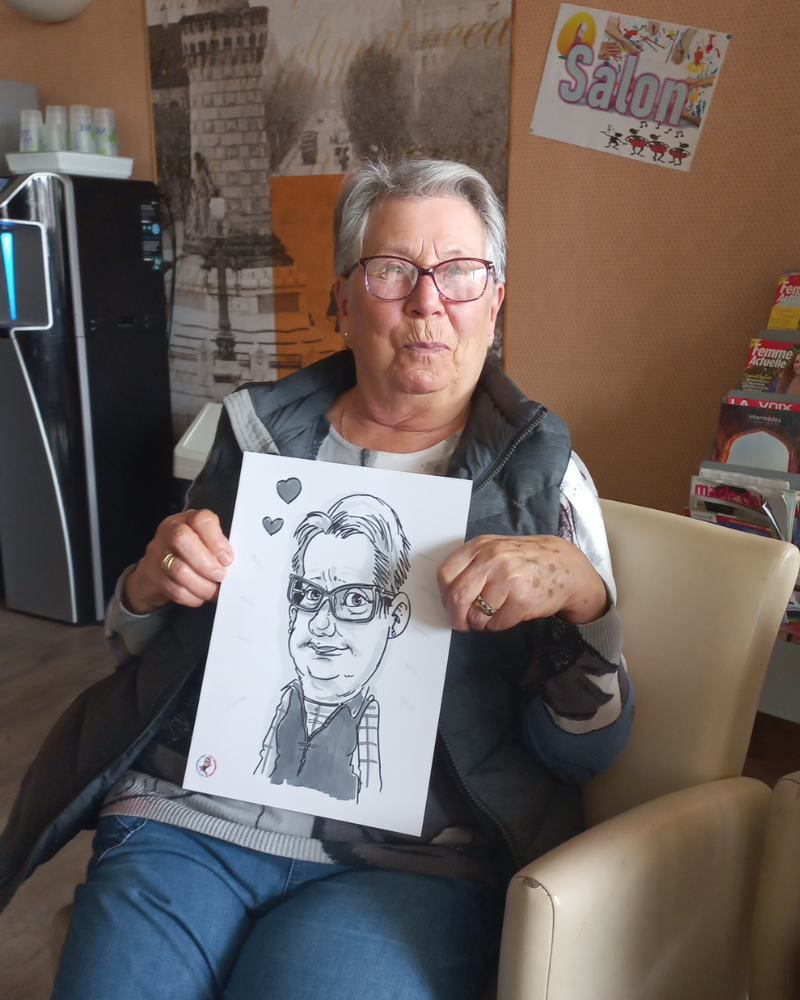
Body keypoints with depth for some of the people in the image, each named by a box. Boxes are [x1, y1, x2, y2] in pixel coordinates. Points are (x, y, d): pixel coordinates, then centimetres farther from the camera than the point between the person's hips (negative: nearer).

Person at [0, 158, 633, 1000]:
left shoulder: (542, 474, 2)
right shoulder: (258, 433, 8)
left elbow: (586, 752, -2)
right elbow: (141, 656, 17)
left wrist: (581, 591, -19)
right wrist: (147, 588, -6)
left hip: (407, 859, -1)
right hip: (189, 816, 2)